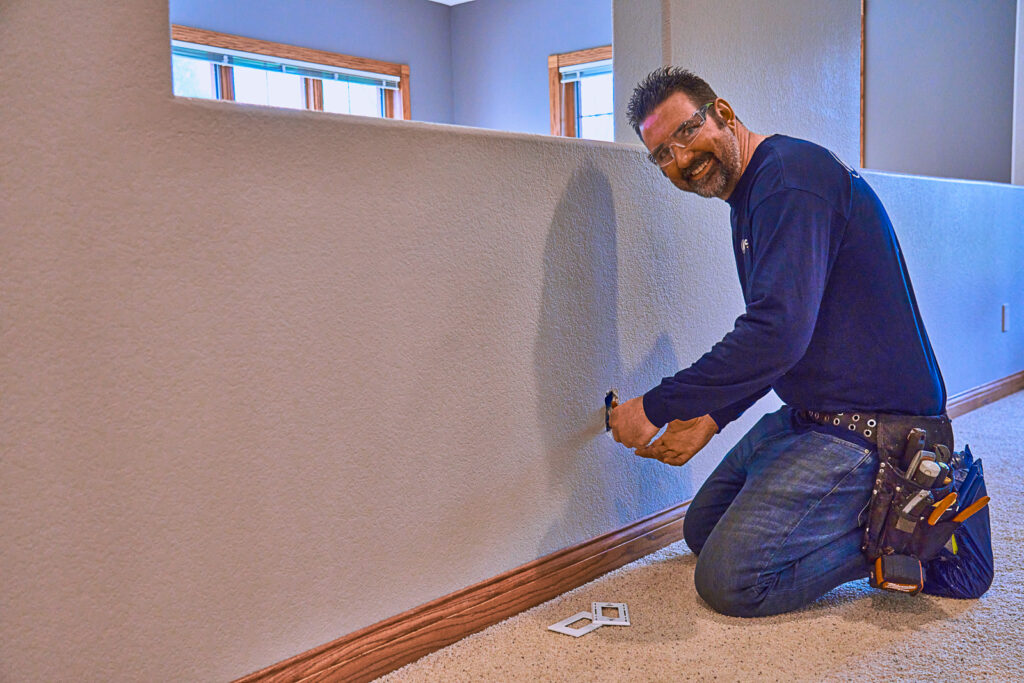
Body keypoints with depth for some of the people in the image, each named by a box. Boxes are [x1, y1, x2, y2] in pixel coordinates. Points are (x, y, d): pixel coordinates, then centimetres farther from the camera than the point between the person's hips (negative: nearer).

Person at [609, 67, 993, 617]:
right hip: (810, 414, 11)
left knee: (729, 581, -13)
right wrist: (710, 418, 9)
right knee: (703, 530, 18)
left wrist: (656, 407, -22)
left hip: (867, 428, -11)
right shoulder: (752, 193, 14)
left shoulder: (789, 177, -19)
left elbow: (778, 334, -30)